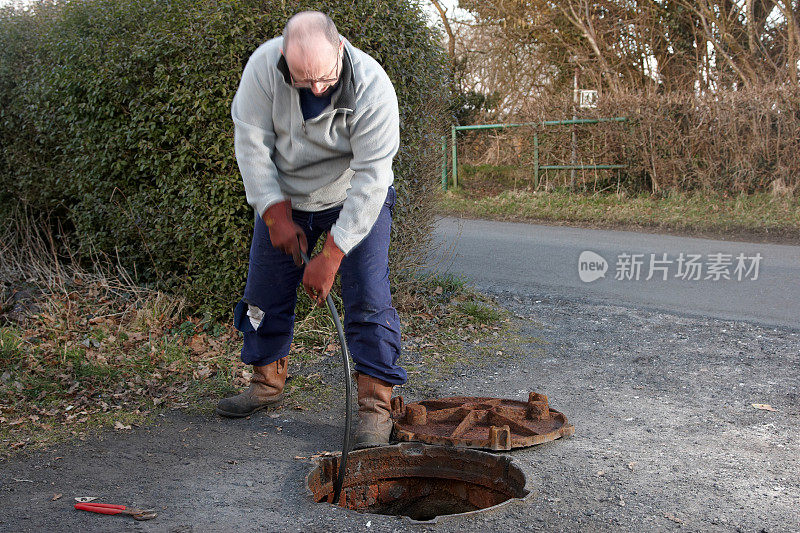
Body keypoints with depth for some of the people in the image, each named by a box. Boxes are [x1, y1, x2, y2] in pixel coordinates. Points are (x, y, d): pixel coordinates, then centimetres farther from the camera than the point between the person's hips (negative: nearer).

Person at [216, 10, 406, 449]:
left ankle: (375, 404, -6)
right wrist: (277, 214, -19)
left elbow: (371, 180, -30)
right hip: (283, 197, 3)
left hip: (355, 200, -3)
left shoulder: (372, 87, -31)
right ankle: (268, 382, 29)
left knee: (367, 298, -13)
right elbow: (251, 142, -15)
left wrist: (330, 255, -30)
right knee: (265, 292, 9)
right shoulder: (264, 66, -24)